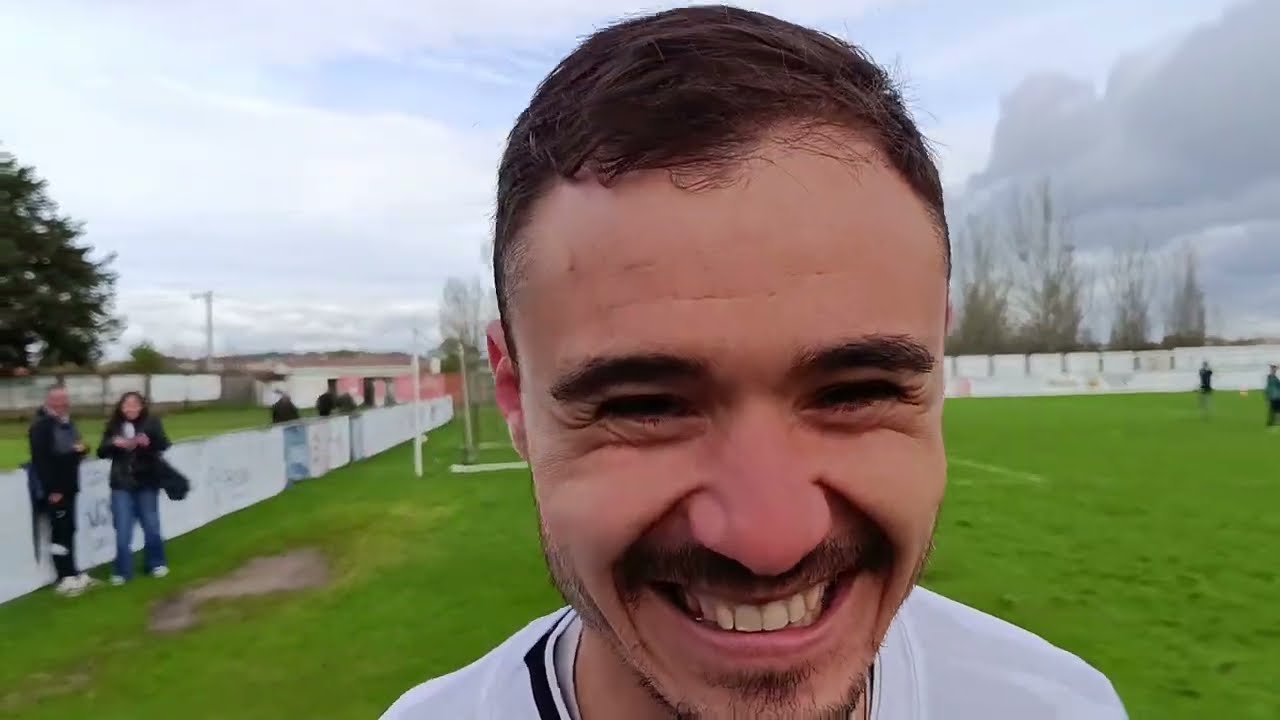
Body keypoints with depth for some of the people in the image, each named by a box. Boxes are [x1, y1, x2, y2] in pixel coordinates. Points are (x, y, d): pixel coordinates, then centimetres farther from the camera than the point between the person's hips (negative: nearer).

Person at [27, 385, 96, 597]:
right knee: (60, 531, -4)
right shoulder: (41, 426, -13)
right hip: (53, 489, -8)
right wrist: (51, 489, -23)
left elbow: (75, 449, 25)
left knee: (68, 530, 12)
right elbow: (40, 460, -20)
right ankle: (64, 579, 2)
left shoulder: (68, 423, 14)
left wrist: (82, 449, -1)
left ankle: (72, 573, 20)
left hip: (69, 487, 8)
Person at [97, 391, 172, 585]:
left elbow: (164, 445, -15)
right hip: (122, 484, 1)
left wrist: (149, 442, -35)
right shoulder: (114, 425, 2)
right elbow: (102, 452, 2)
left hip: (147, 483, -1)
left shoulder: (151, 422, -5)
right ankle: (123, 571, 13)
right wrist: (114, 444, -18)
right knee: (122, 530, 2)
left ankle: (156, 564, 28)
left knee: (151, 526, 11)